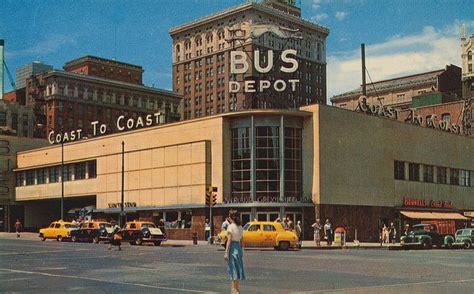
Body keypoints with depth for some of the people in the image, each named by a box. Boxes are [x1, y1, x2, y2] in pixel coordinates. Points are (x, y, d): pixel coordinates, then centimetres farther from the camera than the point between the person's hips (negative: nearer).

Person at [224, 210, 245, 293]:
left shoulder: (230, 226, -11)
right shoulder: (240, 227, 10)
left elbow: (229, 240, -15)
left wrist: (226, 253, -15)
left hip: (232, 248, -7)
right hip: (239, 247, 7)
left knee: (233, 270, -2)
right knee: (238, 269, 13)